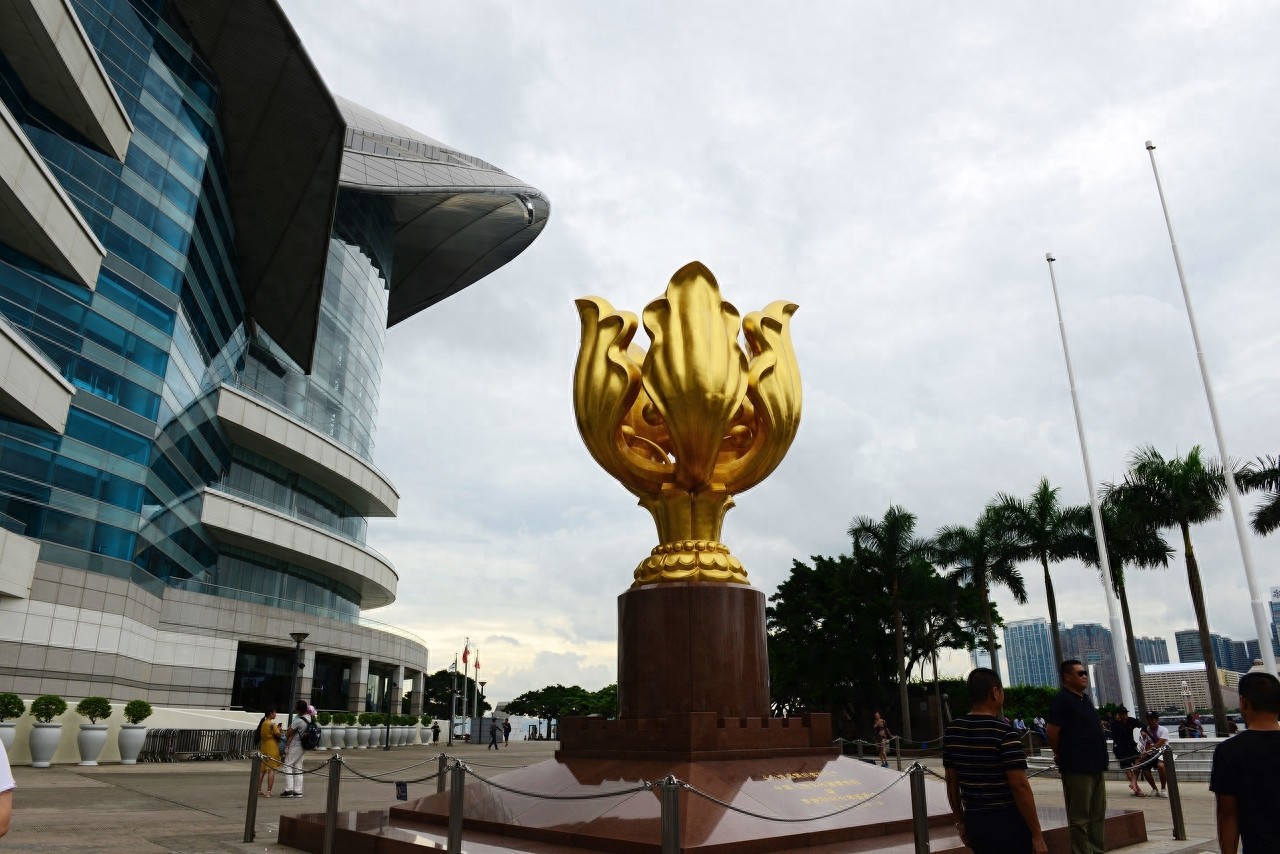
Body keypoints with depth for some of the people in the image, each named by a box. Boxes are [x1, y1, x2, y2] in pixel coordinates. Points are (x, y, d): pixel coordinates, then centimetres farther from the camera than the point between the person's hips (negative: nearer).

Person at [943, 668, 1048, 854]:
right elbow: (1019, 786, -17)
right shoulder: (1005, 733, -16)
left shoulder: (952, 732, 3)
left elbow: (951, 782, 9)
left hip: (974, 822, 5)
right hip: (1008, 823, -5)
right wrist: (1037, 834, -10)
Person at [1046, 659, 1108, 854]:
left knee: (1097, 815, 16)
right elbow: (1052, 732, -17)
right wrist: (1062, 756, -2)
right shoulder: (1062, 700, -13)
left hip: (1095, 765, 9)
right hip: (1077, 767, -9)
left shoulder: (1085, 699, 15)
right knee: (1080, 818, -3)